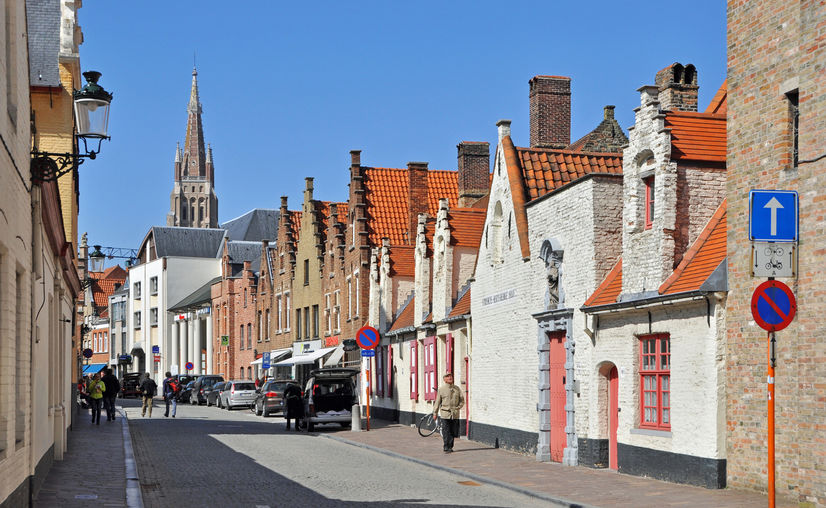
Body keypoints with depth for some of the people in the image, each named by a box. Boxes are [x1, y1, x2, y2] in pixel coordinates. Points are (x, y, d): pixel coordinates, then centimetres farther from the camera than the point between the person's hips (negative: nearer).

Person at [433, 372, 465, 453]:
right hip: (445, 413, -3)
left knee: (453, 432, 5)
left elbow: (462, 400, 14)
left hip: (455, 414, 3)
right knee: (446, 432, -7)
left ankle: (450, 447, 17)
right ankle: (447, 448, -3)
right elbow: (437, 402, 6)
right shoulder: (441, 389, 3)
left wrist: (458, 407, -1)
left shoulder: (457, 389, 10)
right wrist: (435, 413, 6)